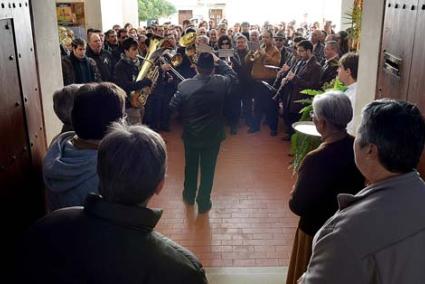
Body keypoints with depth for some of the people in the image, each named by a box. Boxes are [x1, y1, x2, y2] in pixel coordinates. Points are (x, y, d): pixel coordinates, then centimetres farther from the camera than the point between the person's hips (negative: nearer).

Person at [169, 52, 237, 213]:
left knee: (190, 166, 22)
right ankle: (203, 203, 25)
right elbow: (233, 75, 7)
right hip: (213, 135, -1)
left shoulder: (184, 85, -17)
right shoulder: (221, 83, -16)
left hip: (190, 135, 1)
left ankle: (189, 196, 41)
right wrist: (219, 61, 11)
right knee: (207, 169, 13)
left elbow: (173, 108, -7)